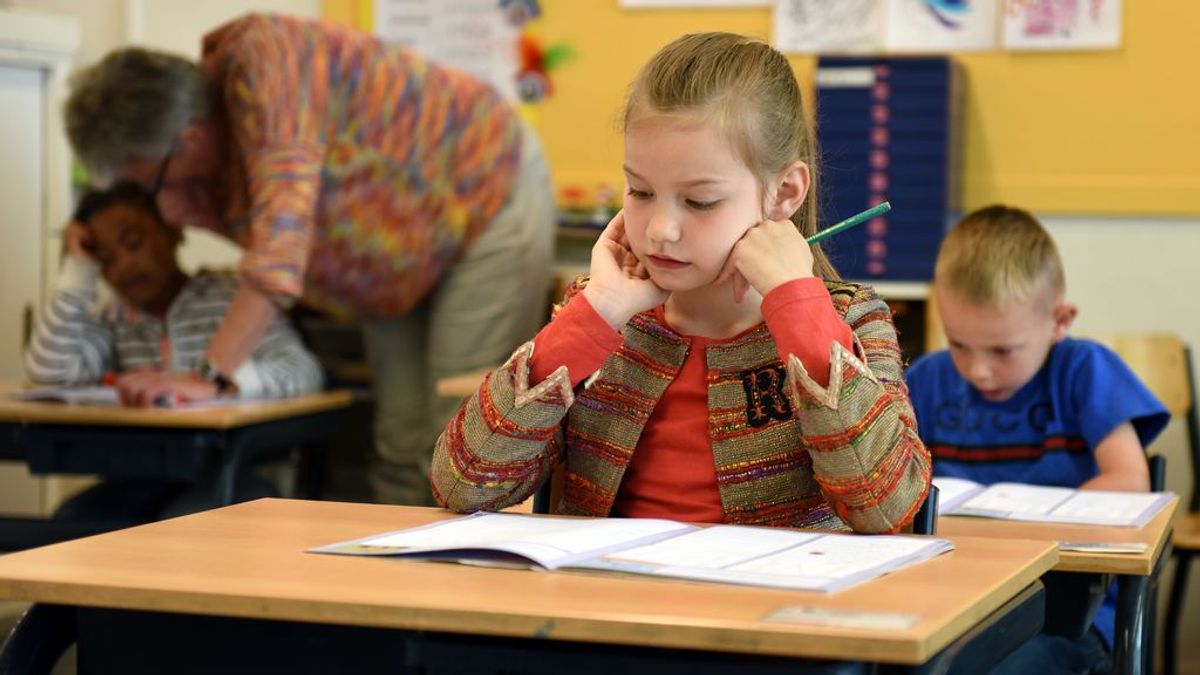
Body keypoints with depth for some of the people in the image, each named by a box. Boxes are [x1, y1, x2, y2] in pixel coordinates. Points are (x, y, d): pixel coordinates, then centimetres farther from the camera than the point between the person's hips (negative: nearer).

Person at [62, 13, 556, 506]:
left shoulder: (263, 61, -31)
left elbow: (283, 226, -39)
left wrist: (209, 374, -42)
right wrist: (188, 209, -19)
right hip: (403, 262, 9)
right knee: (400, 451, 6)